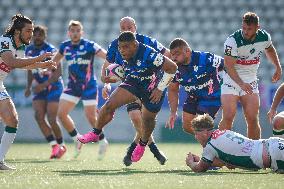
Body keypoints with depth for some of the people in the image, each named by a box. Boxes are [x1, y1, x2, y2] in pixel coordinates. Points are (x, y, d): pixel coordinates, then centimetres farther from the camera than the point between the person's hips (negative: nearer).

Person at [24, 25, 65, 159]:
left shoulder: (51, 50, -15)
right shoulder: (29, 50, 6)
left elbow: (58, 72, -20)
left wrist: (43, 85, -26)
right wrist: (29, 86, 9)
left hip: (53, 86, -6)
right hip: (39, 88, 6)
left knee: (51, 119, -11)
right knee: (38, 116, -10)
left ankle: (61, 145, 10)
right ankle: (54, 146, -1)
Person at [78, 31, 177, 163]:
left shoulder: (149, 55, -35)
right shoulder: (120, 55, -15)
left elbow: (172, 68, -28)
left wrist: (160, 89, -23)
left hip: (153, 88, -4)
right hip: (133, 82, 4)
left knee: (148, 119, 9)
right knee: (109, 105, -12)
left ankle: (143, 144, 39)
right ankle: (95, 133, 6)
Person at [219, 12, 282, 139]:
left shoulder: (264, 37, -5)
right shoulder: (232, 41, -20)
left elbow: (269, 49, 20)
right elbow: (229, 66, -22)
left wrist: (278, 67, 20)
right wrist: (241, 84, -32)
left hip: (250, 81, 4)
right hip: (232, 80, -4)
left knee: (253, 119, -3)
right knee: (228, 117, -15)